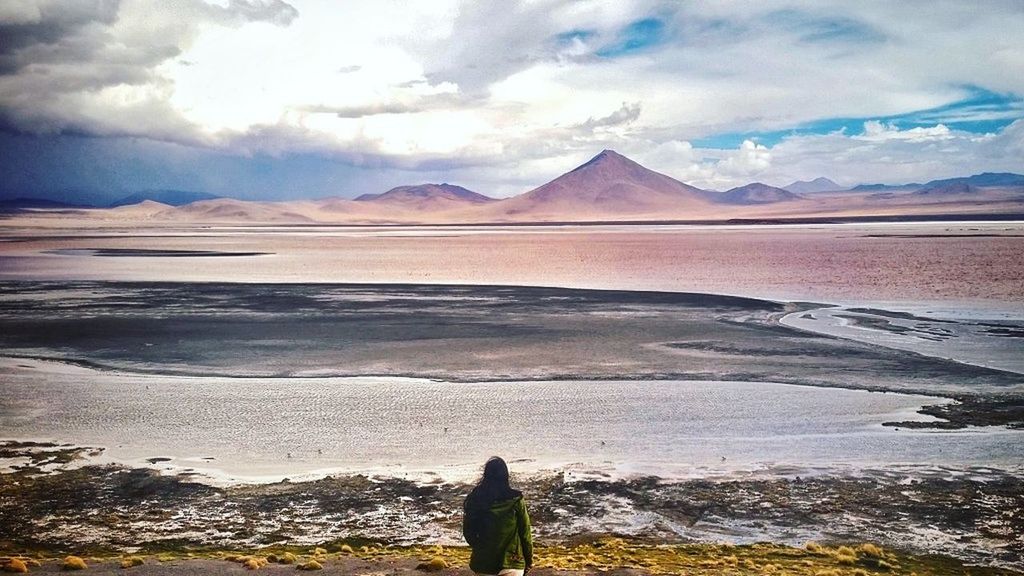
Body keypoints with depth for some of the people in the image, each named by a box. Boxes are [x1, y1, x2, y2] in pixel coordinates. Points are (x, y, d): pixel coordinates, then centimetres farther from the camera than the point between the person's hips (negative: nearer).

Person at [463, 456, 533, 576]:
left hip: (483, 562, 3)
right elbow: (525, 532, -4)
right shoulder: (516, 500, -10)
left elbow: (467, 531, 4)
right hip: (512, 562, -3)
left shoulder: (474, 500, -4)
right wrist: (529, 559, 9)